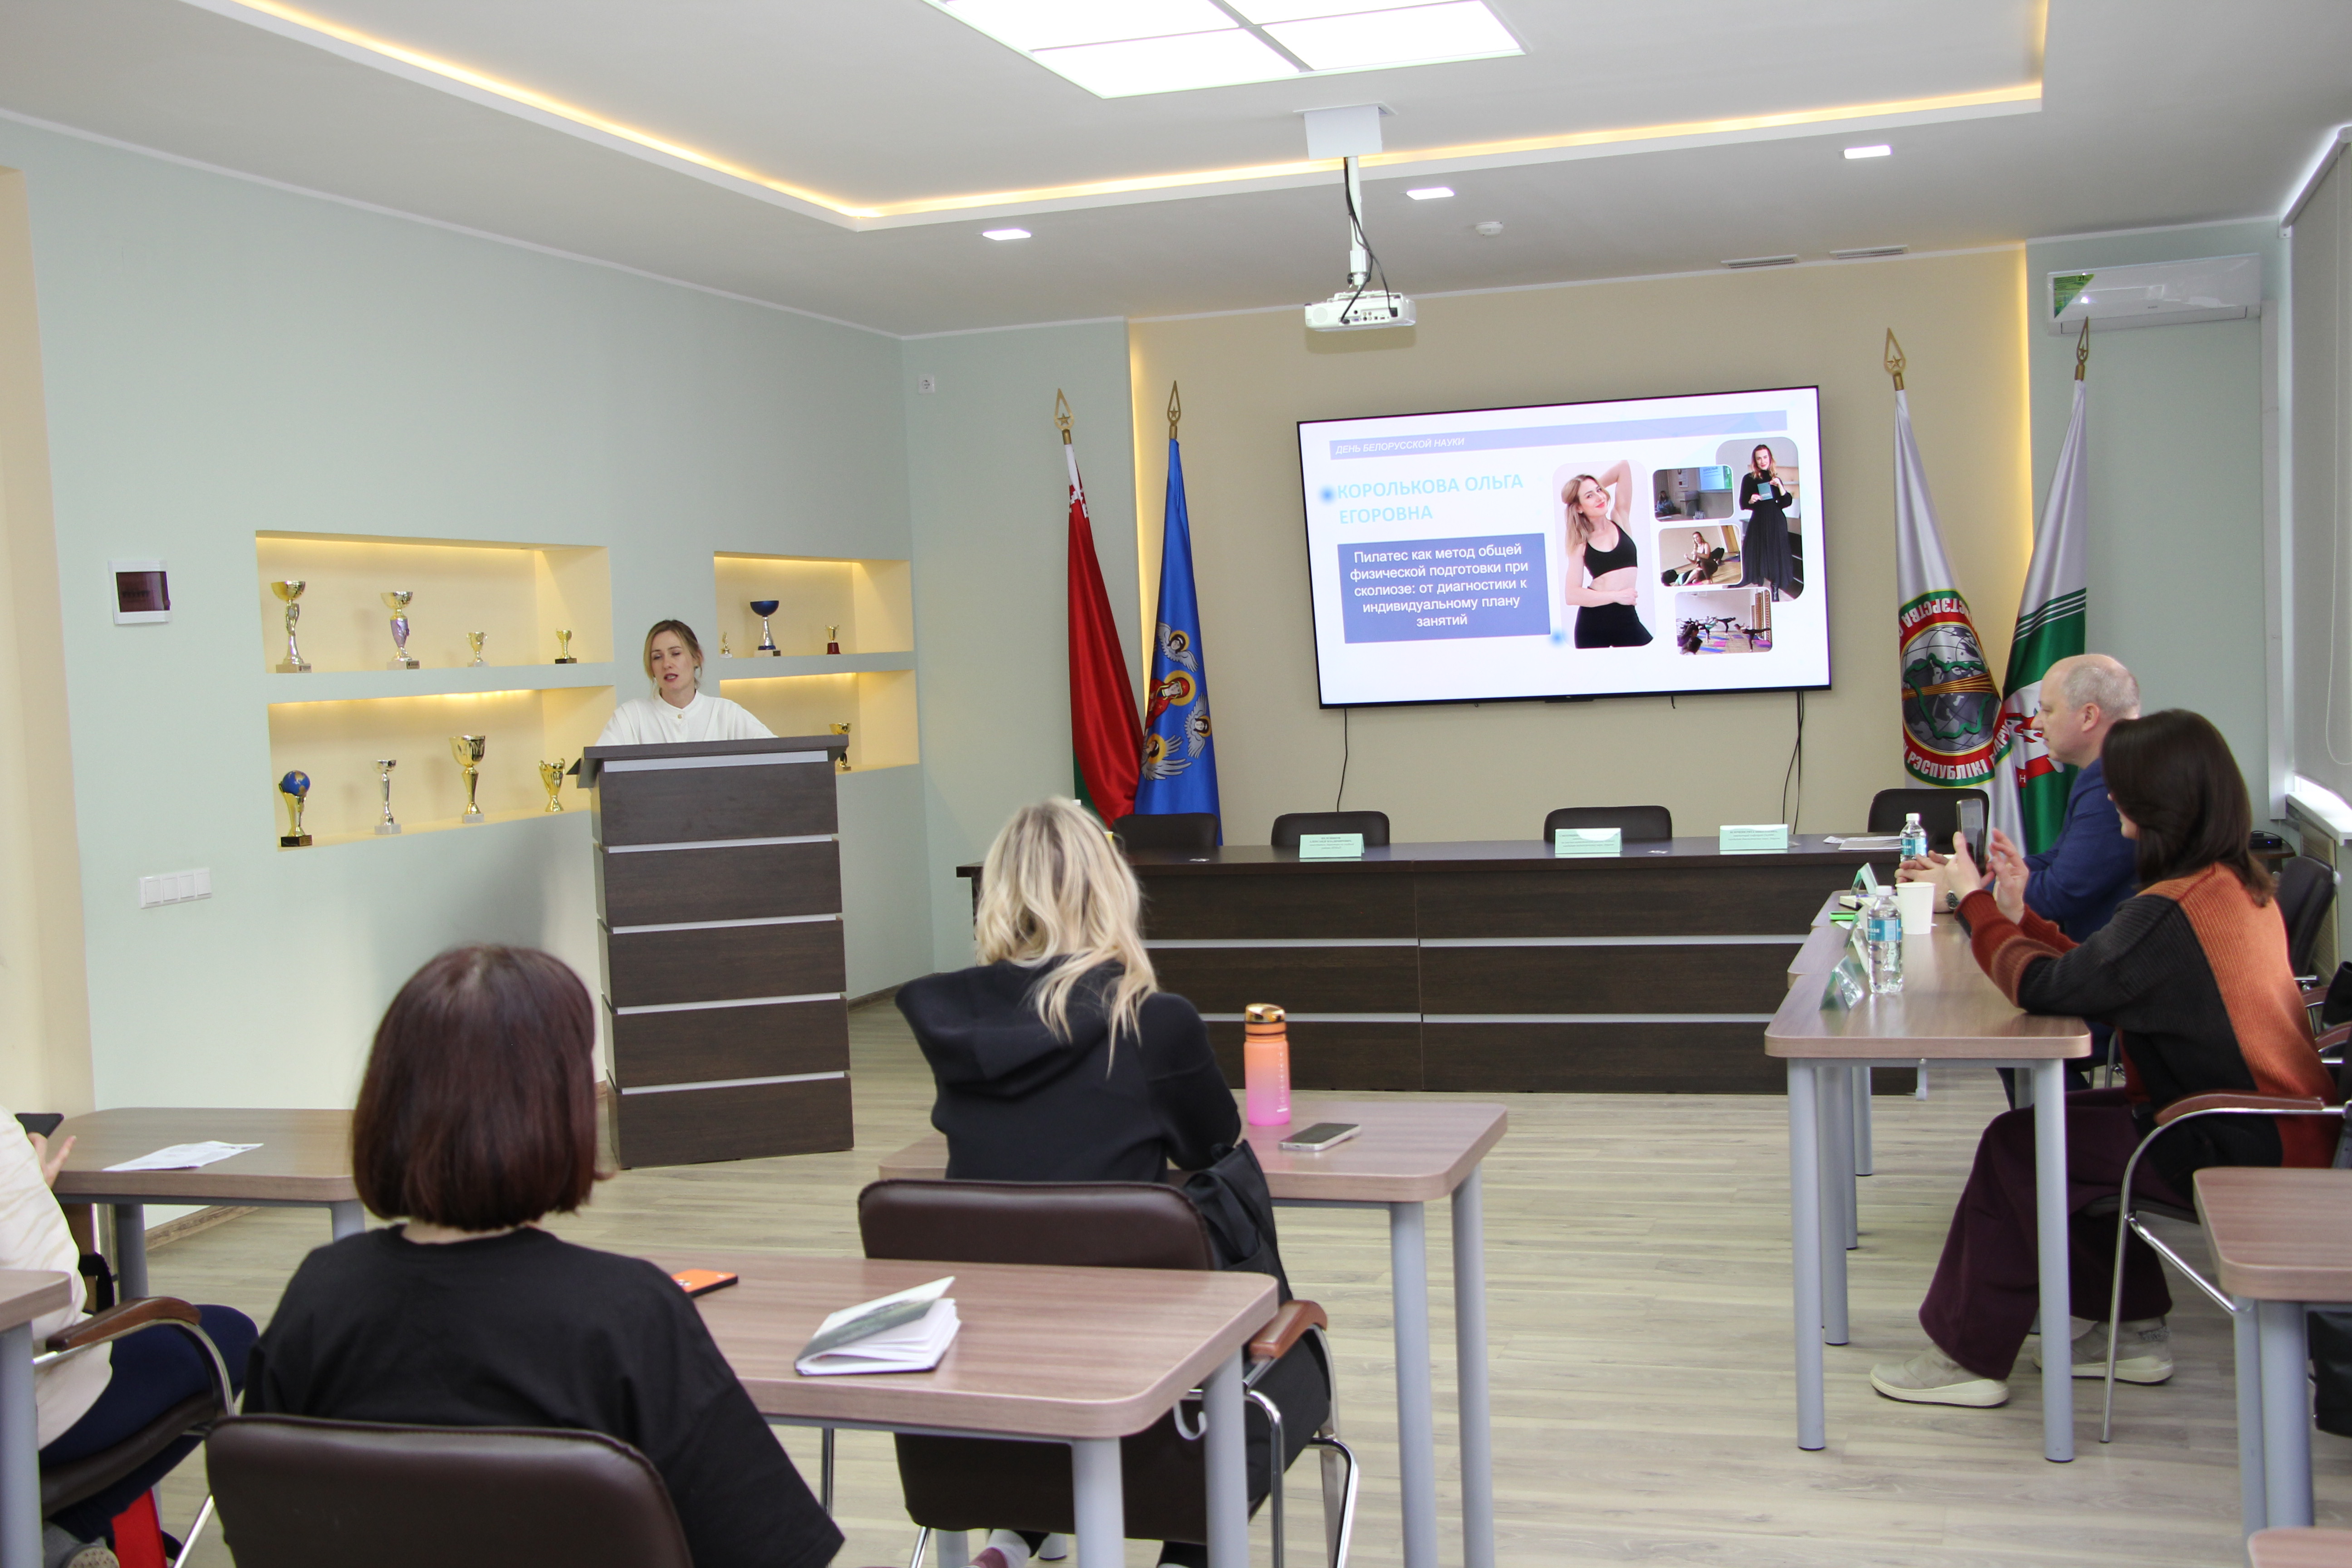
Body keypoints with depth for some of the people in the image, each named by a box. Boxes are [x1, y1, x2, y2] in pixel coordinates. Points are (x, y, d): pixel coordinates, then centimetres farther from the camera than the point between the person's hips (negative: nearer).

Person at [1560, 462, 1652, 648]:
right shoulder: (1580, 544, 2)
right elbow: (1572, 595, -11)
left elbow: (1623, 466, 3)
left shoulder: (1620, 520, 8)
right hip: (1592, 623, -2)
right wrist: (1617, 596, -14)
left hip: (1627, 620, 2)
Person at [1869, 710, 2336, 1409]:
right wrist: (2021, 914, 6)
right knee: (2063, 1124, 16)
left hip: (2238, 1151, -10)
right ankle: (2132, 1327, 23)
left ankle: (1970, 1355, 7)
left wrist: (1975, 901, -8)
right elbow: (2102, 974, 10)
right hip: (2275, 1129, 10)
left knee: (2016, 1146, -5)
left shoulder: (2171, 912, -26)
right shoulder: (2239, 882, 6)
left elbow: (2044, 986, -21)